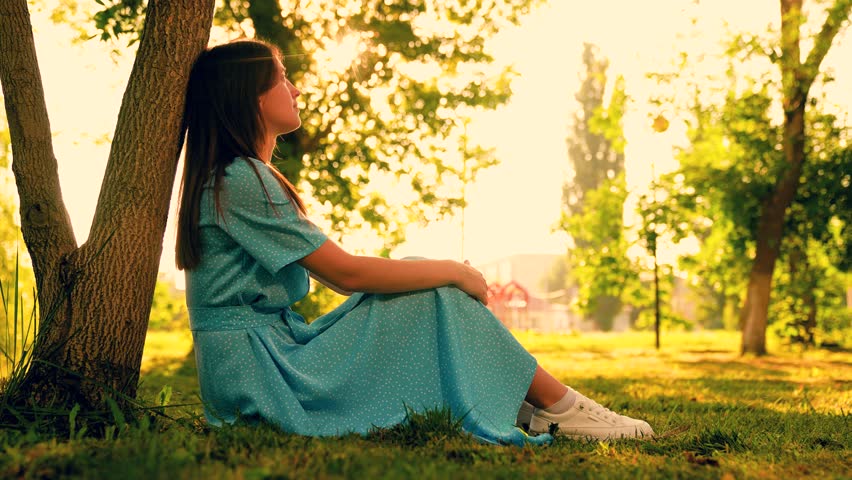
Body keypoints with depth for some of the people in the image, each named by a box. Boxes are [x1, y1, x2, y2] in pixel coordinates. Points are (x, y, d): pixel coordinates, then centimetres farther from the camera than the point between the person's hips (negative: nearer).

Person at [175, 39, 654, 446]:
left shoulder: (225, 178, 17)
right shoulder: (241, 181, -16)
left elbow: (337, 275, 16)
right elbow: (345, 271, -18)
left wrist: (446, 271, 9)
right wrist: (454, 272, -7)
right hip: (264, 374, -9)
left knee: (419, 273, 8)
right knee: (435, 292, -10)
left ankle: (521, 400, 5)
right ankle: (558, 407, -1)